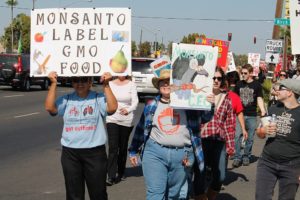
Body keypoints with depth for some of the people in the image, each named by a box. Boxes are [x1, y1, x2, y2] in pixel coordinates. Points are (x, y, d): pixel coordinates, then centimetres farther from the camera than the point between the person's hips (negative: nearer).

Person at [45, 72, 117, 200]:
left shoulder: (99, 98, -1)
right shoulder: (66, 100, 5)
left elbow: (112, 108, -18)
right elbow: (50, 108, -9)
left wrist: (106, 85, -19)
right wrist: (53, 84, -11)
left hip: (95, 152, -2)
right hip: (70, 153, 2)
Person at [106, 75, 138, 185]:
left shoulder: (131, 84, 0)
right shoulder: (110, 84, 4)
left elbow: (135, 101, -7)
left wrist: (128, 110, -23)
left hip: (127, 120, 0)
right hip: (112, 119, 0)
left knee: (123, 147, 11)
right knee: (113, 147, -9)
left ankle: (121, 173, 27)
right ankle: (111, 176, -10)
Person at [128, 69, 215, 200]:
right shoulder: (151, 105, 9)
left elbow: (204, 118, 5)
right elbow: (140, 129, 16)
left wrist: (210, 105, -15)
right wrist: (133, 150, 18)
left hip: (182, 154, 0)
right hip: (155, 152, 0)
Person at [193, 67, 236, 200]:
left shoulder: (226, 98, 10)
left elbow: (230, 122, 11)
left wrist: (230, 144, 7)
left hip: (219, 141, 3)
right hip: (201, 139, -3)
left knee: (220, 176, 4)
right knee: (200, 175, 0)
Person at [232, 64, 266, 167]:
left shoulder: (257, 85, -1)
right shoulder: (239, 84, 6)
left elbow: (259, 99, -2)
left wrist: (262, 110, -17)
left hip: (252, 115, -1)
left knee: (250, 138, 5)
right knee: (236, 136, -9)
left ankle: (246, 157, 19)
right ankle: (237, 157, -3)